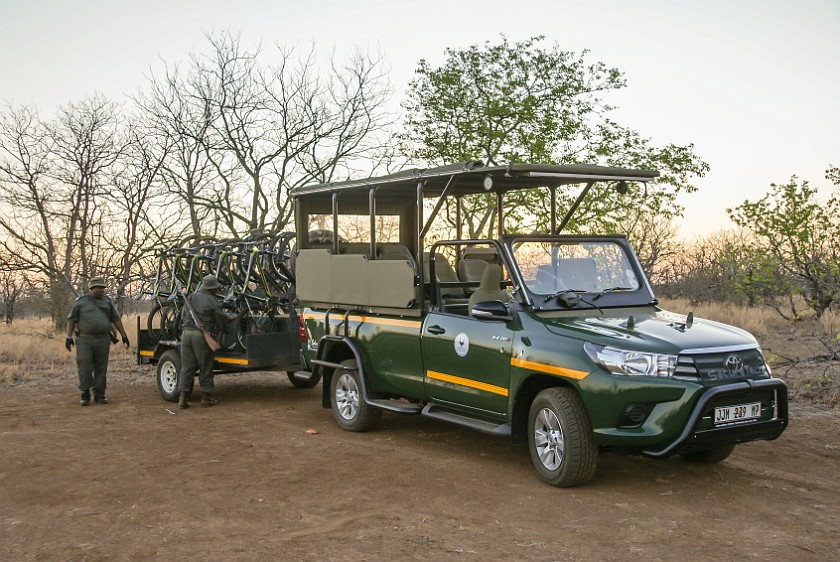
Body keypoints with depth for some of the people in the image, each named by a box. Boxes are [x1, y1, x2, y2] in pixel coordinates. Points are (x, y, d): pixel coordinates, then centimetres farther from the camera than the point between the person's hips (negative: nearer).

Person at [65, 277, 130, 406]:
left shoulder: (107, 302, 11)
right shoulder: (81, 302, 4)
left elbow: (116, 319, 13)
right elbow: (71, 320, 6)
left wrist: (123, 335, 7)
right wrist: (69, 337, -3)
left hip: (103, 340, 3)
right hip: (84, 340, -2)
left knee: (101, 368, 4)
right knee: (84, 366, -8)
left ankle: (99, 395, 12)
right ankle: (85, 394, 5)